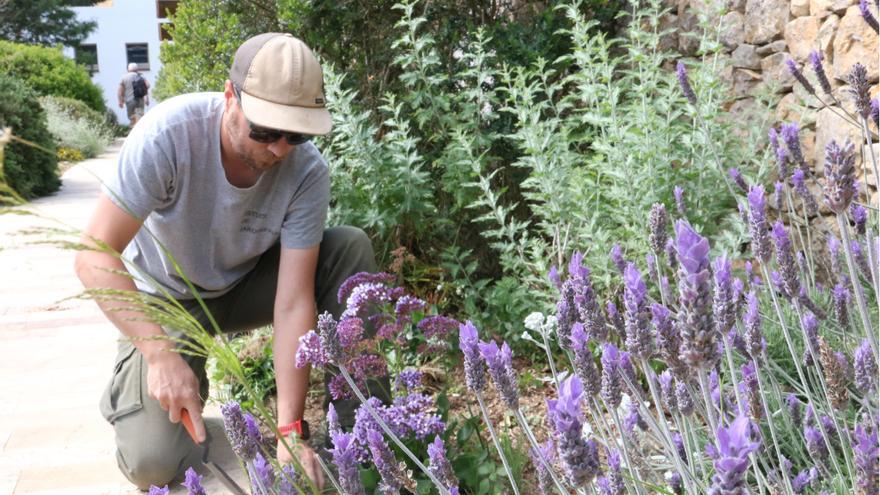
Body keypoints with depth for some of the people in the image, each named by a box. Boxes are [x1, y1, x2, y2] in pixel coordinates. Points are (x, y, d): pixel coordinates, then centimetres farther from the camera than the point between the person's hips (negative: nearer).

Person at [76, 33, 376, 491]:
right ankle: (134, 380, 14)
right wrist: (161, 353, -42)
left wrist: (290, 429, -33)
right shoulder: (168, 134, -31)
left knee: (350, 249, -22)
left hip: (244, 287, 2)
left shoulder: (307, 169, -25)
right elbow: (95, 257, -30)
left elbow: (293, 302, -26)